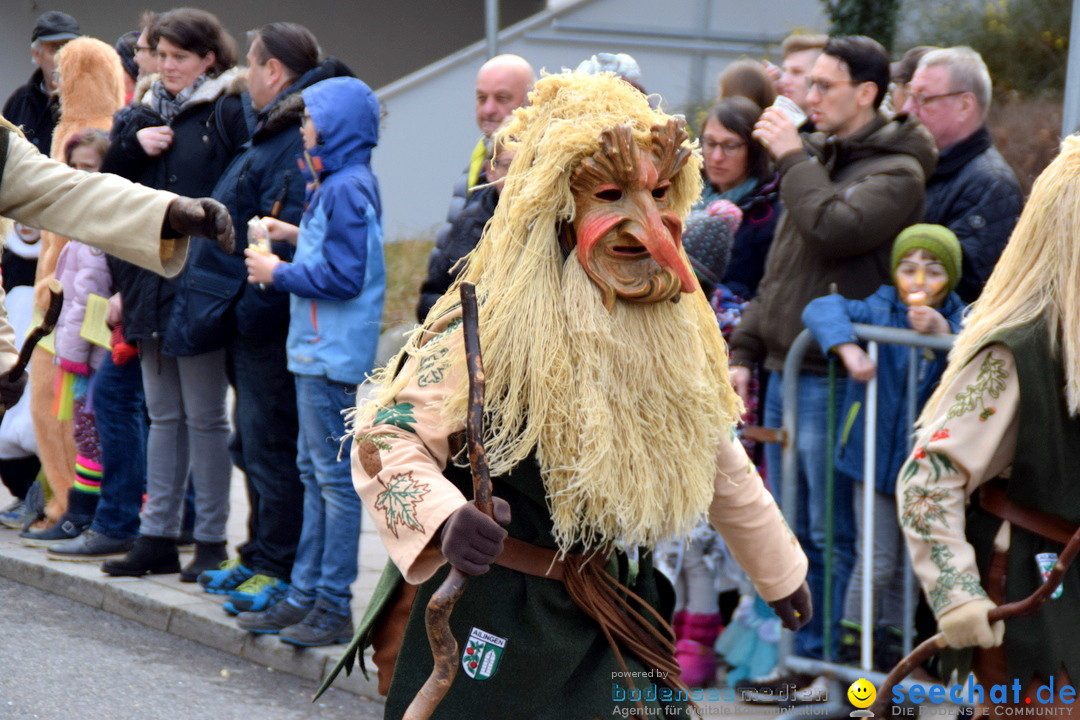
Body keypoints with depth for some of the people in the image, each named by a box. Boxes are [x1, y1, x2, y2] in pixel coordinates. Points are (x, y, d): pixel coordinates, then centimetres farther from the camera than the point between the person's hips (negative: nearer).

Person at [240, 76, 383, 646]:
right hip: (317, 352, 11)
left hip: (334, 357, -11)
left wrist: (279, 273, -11)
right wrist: (298, 237, 11)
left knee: (335, 477, -5)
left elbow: (343, 276, -21)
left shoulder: (346, 190, -16)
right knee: (314, 473, 14)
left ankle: (334, 607, -1)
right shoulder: (340, 184, 14)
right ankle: (305, 595, 21)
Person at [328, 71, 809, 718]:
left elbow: (719, 463, 20)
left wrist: (781, 569, 30)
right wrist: (444, 520, -38)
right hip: (494, 628, -6)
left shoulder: (678, 330, 5)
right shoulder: (493, 326, -17)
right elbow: (385, 439, -19)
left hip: (622, 628, 6)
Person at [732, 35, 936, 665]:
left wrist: (793, 159, -13)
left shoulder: (896, 171, -8)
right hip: (784, 372, 9)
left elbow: (832, 229, -26)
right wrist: (745, 349, 16)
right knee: (792, 533, 14)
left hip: (834, 378, -9)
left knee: (832, 536, -3)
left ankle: (821, 666, 3)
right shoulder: (819, 159, 18)